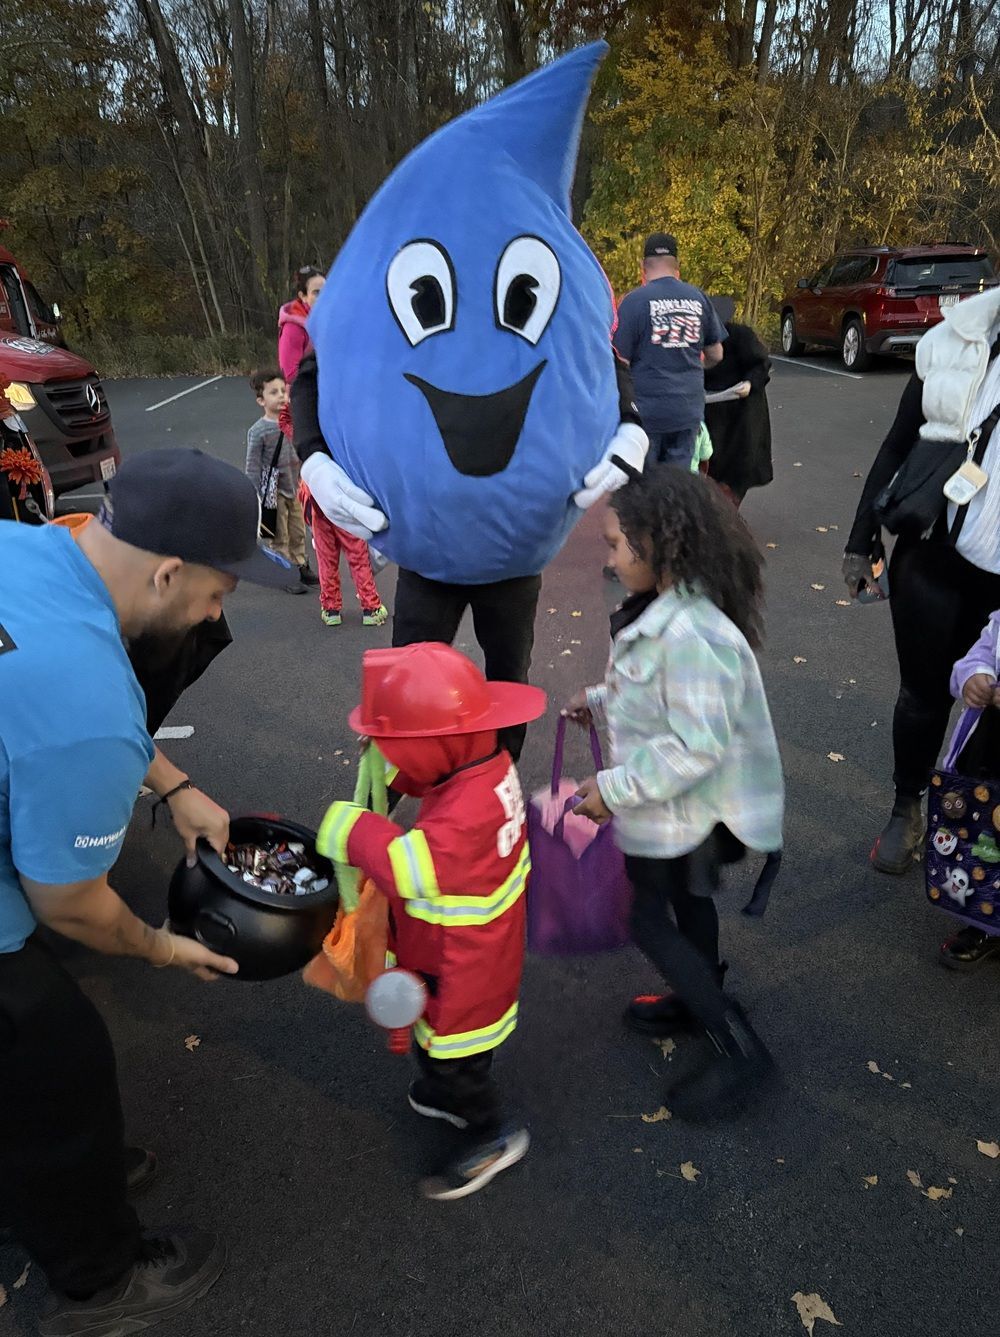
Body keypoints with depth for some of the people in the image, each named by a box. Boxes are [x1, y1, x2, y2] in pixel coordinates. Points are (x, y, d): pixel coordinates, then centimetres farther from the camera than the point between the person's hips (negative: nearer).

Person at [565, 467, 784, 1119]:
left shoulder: (690, 634, -34)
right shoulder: (669, 609, -3)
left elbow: (695, 745, -32)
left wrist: (614, 789, -25)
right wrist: (602, 700, 5)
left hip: (674, 810, -9)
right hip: (687, 808, 9)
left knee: (647, 920, 8)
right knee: (686, 898, 26)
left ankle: (740, 1050, 19)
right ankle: (702, 1000, 50)